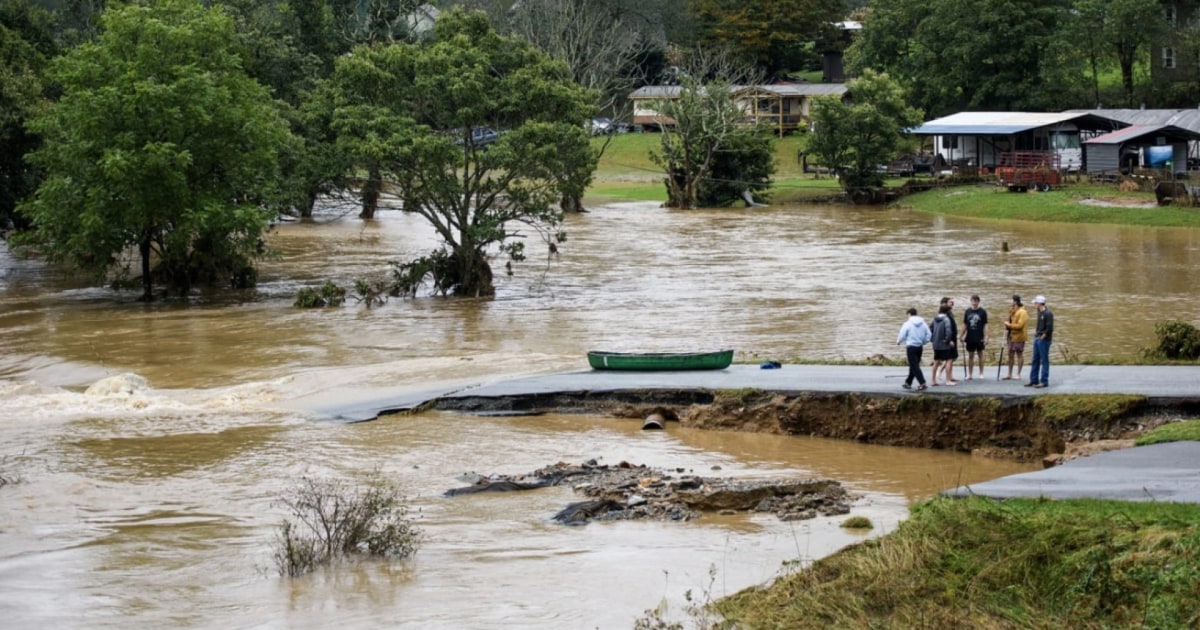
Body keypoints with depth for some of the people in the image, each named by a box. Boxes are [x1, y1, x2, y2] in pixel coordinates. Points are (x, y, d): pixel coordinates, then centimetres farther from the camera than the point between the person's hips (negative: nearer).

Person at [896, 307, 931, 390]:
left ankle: (922, 383, -14)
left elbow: (902, 336, -10)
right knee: (914, 365, 16)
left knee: (914, 366, -4)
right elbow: (928, 335, 4)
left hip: (911, 347, -6)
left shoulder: (907, 324, -11)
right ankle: (908, 383, 25)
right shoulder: (923, 324, 4)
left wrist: (898, 342, 10)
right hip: (920, 347, 6)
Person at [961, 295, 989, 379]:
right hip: (970, 338, 2)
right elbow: (964, 325, 9)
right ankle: (969, 374, 12)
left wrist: (986, 337, -10)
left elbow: (985, 325, -4)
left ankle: (981, 373, 13)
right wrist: (962, 336, 6)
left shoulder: (982, 311, -3)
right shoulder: (968, 311, 5)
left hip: (979, 338, -2)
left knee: (980, 355, 5)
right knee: (970, 356, 7)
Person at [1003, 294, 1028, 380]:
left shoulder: (1022, 312, -15)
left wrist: (1009, 325, -15)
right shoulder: (1012, 311, 12)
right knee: (1010, 354, 11)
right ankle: (1009, 374, 17)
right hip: (1011, 336, 9)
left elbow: (1019, 325, -22)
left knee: (1019, 354, 1)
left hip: (1018, 337, -9)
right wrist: (1007, 326, 2)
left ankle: (1018, 374, 6)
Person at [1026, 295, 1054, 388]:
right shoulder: (1039, 312, 11)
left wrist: (1044, 336, -15)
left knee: (1044, 360, -3)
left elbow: (1049, 327, -22)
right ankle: (1034, 380, 21)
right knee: (1035, 360, 13)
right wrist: (1036, 331, 13)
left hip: (1044, 340, -9)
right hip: (1037, 339, 9)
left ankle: (1044, 381, 2)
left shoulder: (1048, 313, -16)